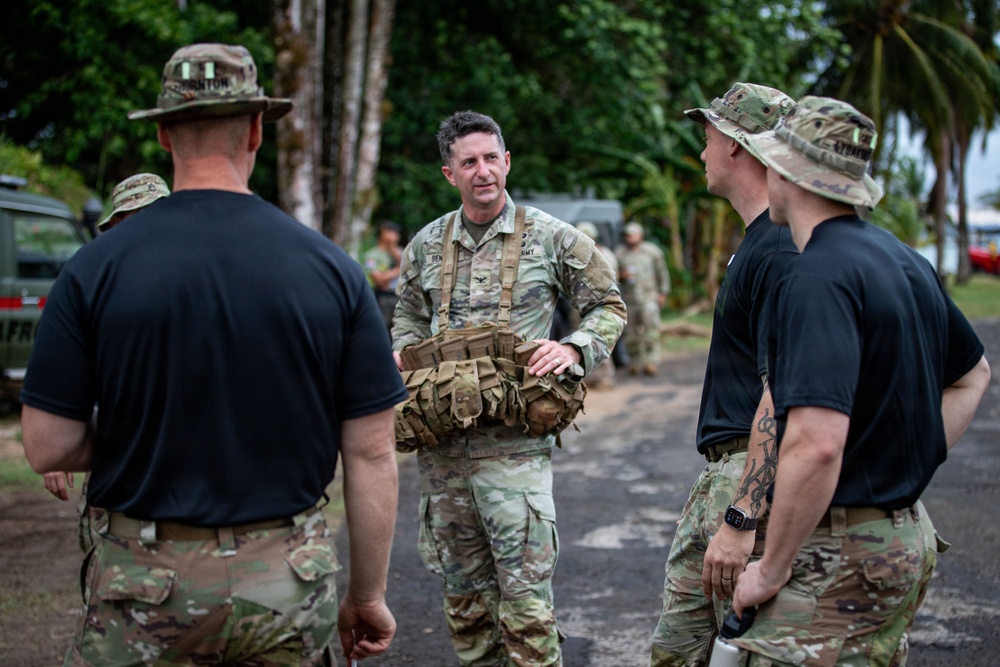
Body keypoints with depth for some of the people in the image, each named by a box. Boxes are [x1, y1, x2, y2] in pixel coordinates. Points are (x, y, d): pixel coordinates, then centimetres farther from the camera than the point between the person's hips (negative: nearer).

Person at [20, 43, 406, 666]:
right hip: (289, 585, 1)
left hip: (145, 587, -1)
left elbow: (48, 446, -6)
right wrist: (368, 596, 5)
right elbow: (371, 455, -5)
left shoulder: (95, 269, -8)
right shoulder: (331, 268, -6)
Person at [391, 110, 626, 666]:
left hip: (515, 439, -4)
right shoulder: (426, 245, 11)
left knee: (524, 593, -9)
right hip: (441, 440, 4)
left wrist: (575, 349, -9)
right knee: (464, 590, 13)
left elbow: (609, 305, 8)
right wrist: (402, 353, 5)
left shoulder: (551, 237, 1)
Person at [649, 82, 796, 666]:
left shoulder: (780, 251, -18)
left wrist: (740, 519, -27)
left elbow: (781, 397, -24)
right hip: (723, 470, 10)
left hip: (759, 478, -10)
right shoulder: (758, 241, 15)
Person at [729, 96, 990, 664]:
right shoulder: (905, 260, 9)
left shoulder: (818, 277, -20)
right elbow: (973, 376, 24)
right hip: (910, 536, 10)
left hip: (842, 552, -10)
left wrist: (772, 570, -19)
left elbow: (817, 443, -30)